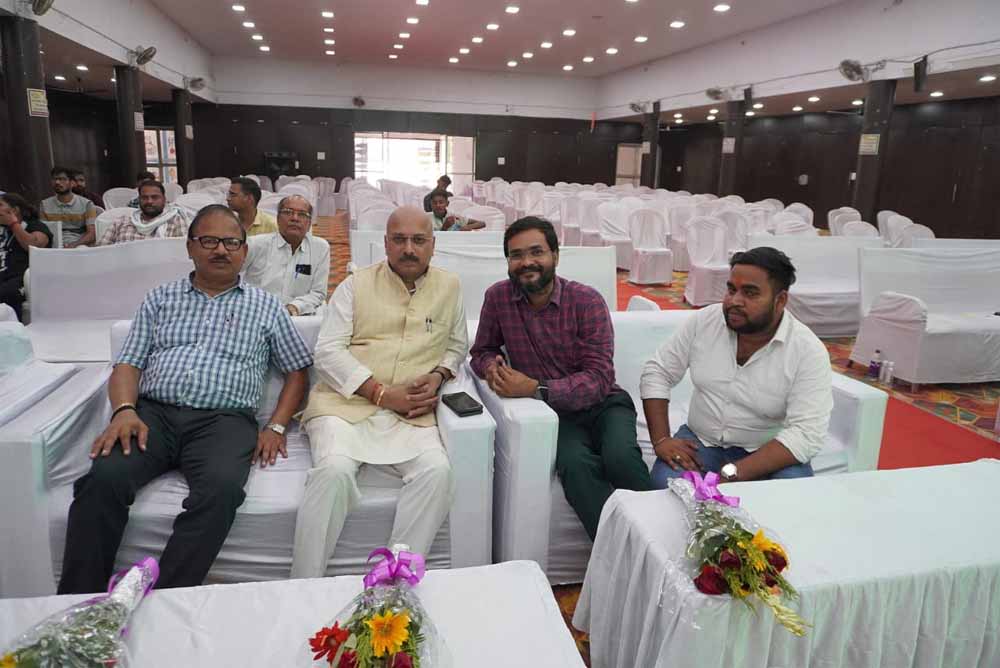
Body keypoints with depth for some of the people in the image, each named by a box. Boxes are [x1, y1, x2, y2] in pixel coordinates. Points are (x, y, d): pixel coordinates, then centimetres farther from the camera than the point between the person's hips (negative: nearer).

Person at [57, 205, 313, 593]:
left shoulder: (264, 306, 16)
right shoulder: (161, 298, 21)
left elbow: (298, 370, 15)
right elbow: (128, 365, 14)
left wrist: (276, 427, 1)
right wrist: (124, 410, -8)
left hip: (224, 420, -1)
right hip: (153, 412, 2)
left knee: (221, 489, -34)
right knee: (103, 479, -28)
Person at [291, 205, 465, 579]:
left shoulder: (449, 288, 16)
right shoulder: (356, 285, 9)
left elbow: (457, 345, 27)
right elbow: (328, 352, 1)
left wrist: (439, 375, 3)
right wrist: (382, 393, -10)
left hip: (410, 413, 2)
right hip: (346, 402, -1)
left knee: (437, 471, -28)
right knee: (335, 470, -30)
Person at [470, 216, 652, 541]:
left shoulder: (587, 301, -10)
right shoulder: (498, 297, -1)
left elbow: (599, 378, -15)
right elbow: (482, 351, 14)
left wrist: (536, 389, -27)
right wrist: (492, 367, -11)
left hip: (603, 404, -1)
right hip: (556, 413, 1)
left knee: (621, 457, -31)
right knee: (576, 464, -31)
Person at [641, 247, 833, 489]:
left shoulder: (809, 351, -16)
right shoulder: (704, 321, -6)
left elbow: (806, 433, -23)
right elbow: (657, 373, 1)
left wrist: (732, 474, -32)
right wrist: (661, 439, -12)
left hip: (767, 452, -1)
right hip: (701, 441, 2)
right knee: (665, 484, -27)